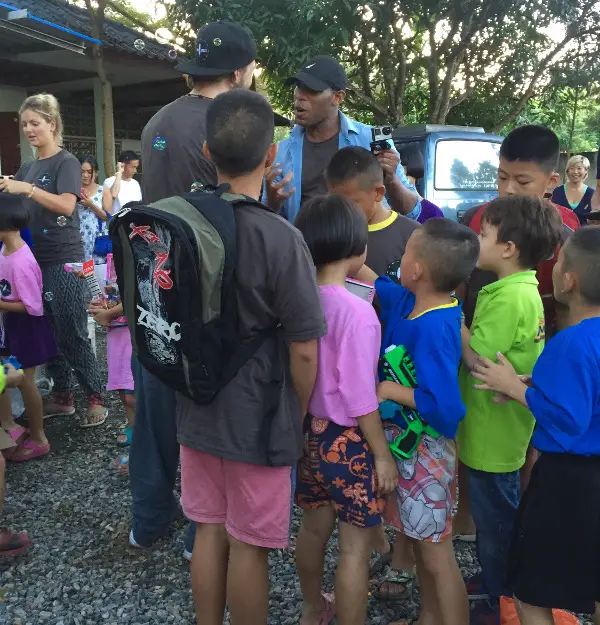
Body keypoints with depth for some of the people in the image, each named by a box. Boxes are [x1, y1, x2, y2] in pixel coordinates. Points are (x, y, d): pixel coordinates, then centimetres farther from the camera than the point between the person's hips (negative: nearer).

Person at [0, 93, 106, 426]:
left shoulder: (66, 162, -5)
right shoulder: (27, 168, 16)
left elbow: (67, 205, -19)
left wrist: (27, 188, -26)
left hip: (64, 261, -7)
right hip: (36, 259, 7)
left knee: (73, 334, -4)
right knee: (48, 334, 10)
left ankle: (96, 398, 6)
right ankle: (62, 396, 20)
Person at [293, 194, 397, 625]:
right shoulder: (357, 311, -23)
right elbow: (361, 398, -20)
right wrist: (383, 454, -10)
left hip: (309, 430, 8)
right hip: (347, 440, -7)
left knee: (314, 527, 25)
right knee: (356, 547, 9)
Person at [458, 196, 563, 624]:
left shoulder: (509, 299, -25)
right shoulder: (523, 290, 7)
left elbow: (477, 359, -26)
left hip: (493, 433, -9)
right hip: (496, 428, 9)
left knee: (495, 520, 8)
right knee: (497, 515, 24)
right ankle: (495, 579, 42)